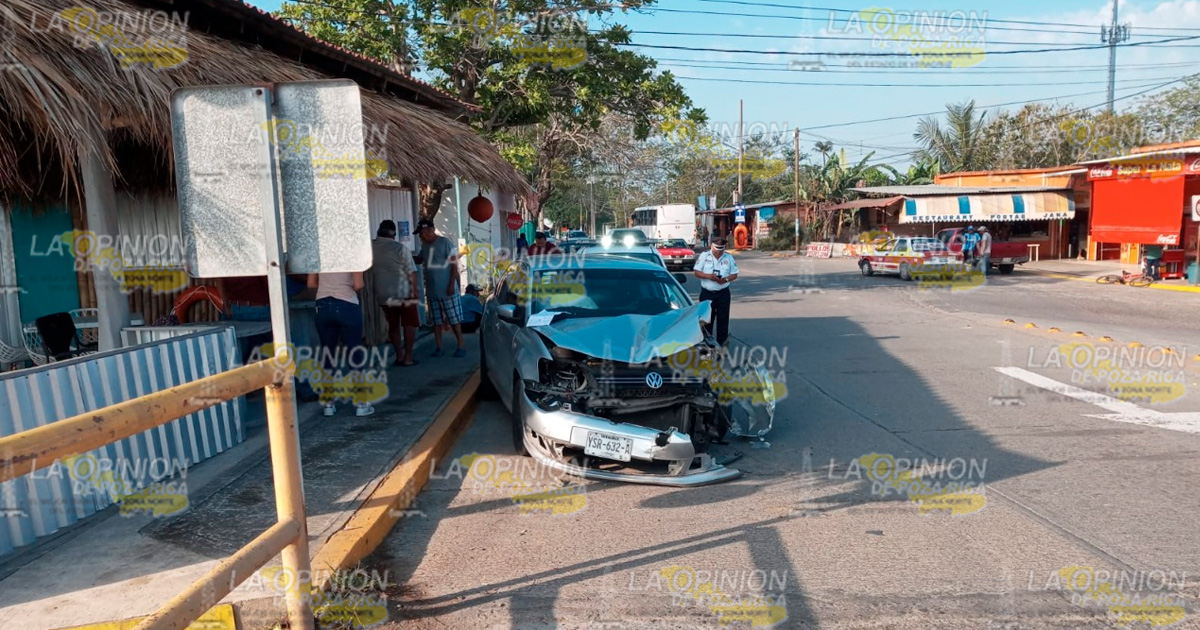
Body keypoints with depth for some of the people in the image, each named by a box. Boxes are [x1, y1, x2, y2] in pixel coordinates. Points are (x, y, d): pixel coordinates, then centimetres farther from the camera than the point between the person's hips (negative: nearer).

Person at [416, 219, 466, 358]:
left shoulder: (445, 242, -9)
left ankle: (460, 346, 4)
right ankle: (439, 347, 14)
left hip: (447, 289, -7)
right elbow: (419, 259, 31)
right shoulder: (424, 246, 11)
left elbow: (454, 264, -11)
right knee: (436, 321, 9)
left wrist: (452, 285, -17)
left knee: (454, 319, -2)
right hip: (432, 290, 7)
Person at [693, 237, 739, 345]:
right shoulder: (703, 256, 1)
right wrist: (709, 276, -20)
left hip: (723, 293, 1)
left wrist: (726, 279, -15)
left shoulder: (729, 258, 6)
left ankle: (722, 343, 12)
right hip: (707, 293, -1)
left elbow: (734, 275, 7)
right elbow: (697, 273, -2)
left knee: (723, 319, 3)